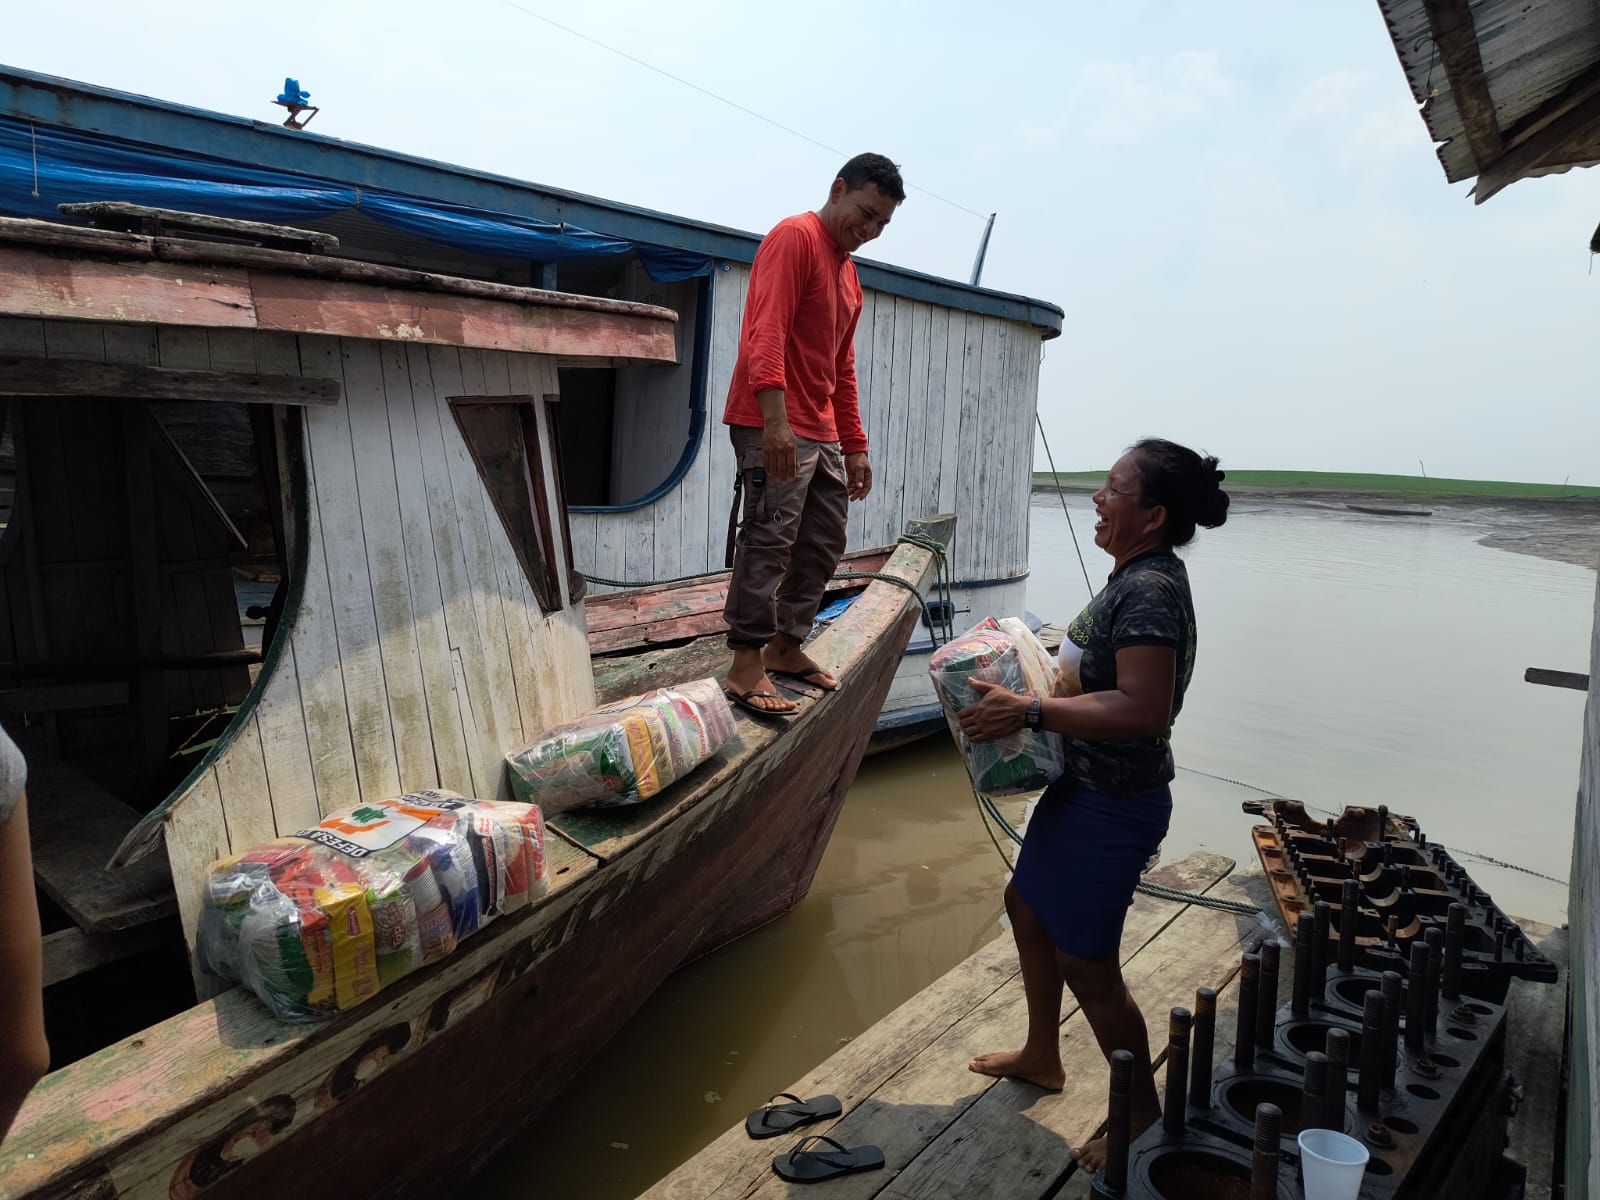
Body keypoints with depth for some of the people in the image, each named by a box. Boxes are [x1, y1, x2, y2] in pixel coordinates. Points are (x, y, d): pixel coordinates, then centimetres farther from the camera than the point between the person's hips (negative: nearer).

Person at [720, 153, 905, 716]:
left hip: (822, 433, 10)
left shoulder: (848, 272, 23)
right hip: (773, 427, -9)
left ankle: (785, 646, 20)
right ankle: (746, 668, -9)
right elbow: (767, 331, -20)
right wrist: (776, 419, -30)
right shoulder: (794, 237, -5)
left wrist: (855, 447, 21)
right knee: (769, 541, -12)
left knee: (824, 544, 10)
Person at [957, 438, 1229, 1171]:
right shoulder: (1137, 578, 6)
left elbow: (1144, 709, -33)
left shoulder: (1150, 590, -25)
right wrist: (1032, 691, 11)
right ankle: (1042, 1057, 44)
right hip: (1082, 787, 11)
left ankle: (1144, 1116, 26)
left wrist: (1030, 711, -30)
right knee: (1027, 907, 24)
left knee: (1087, 965, 3)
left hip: (1113, 805, -11)